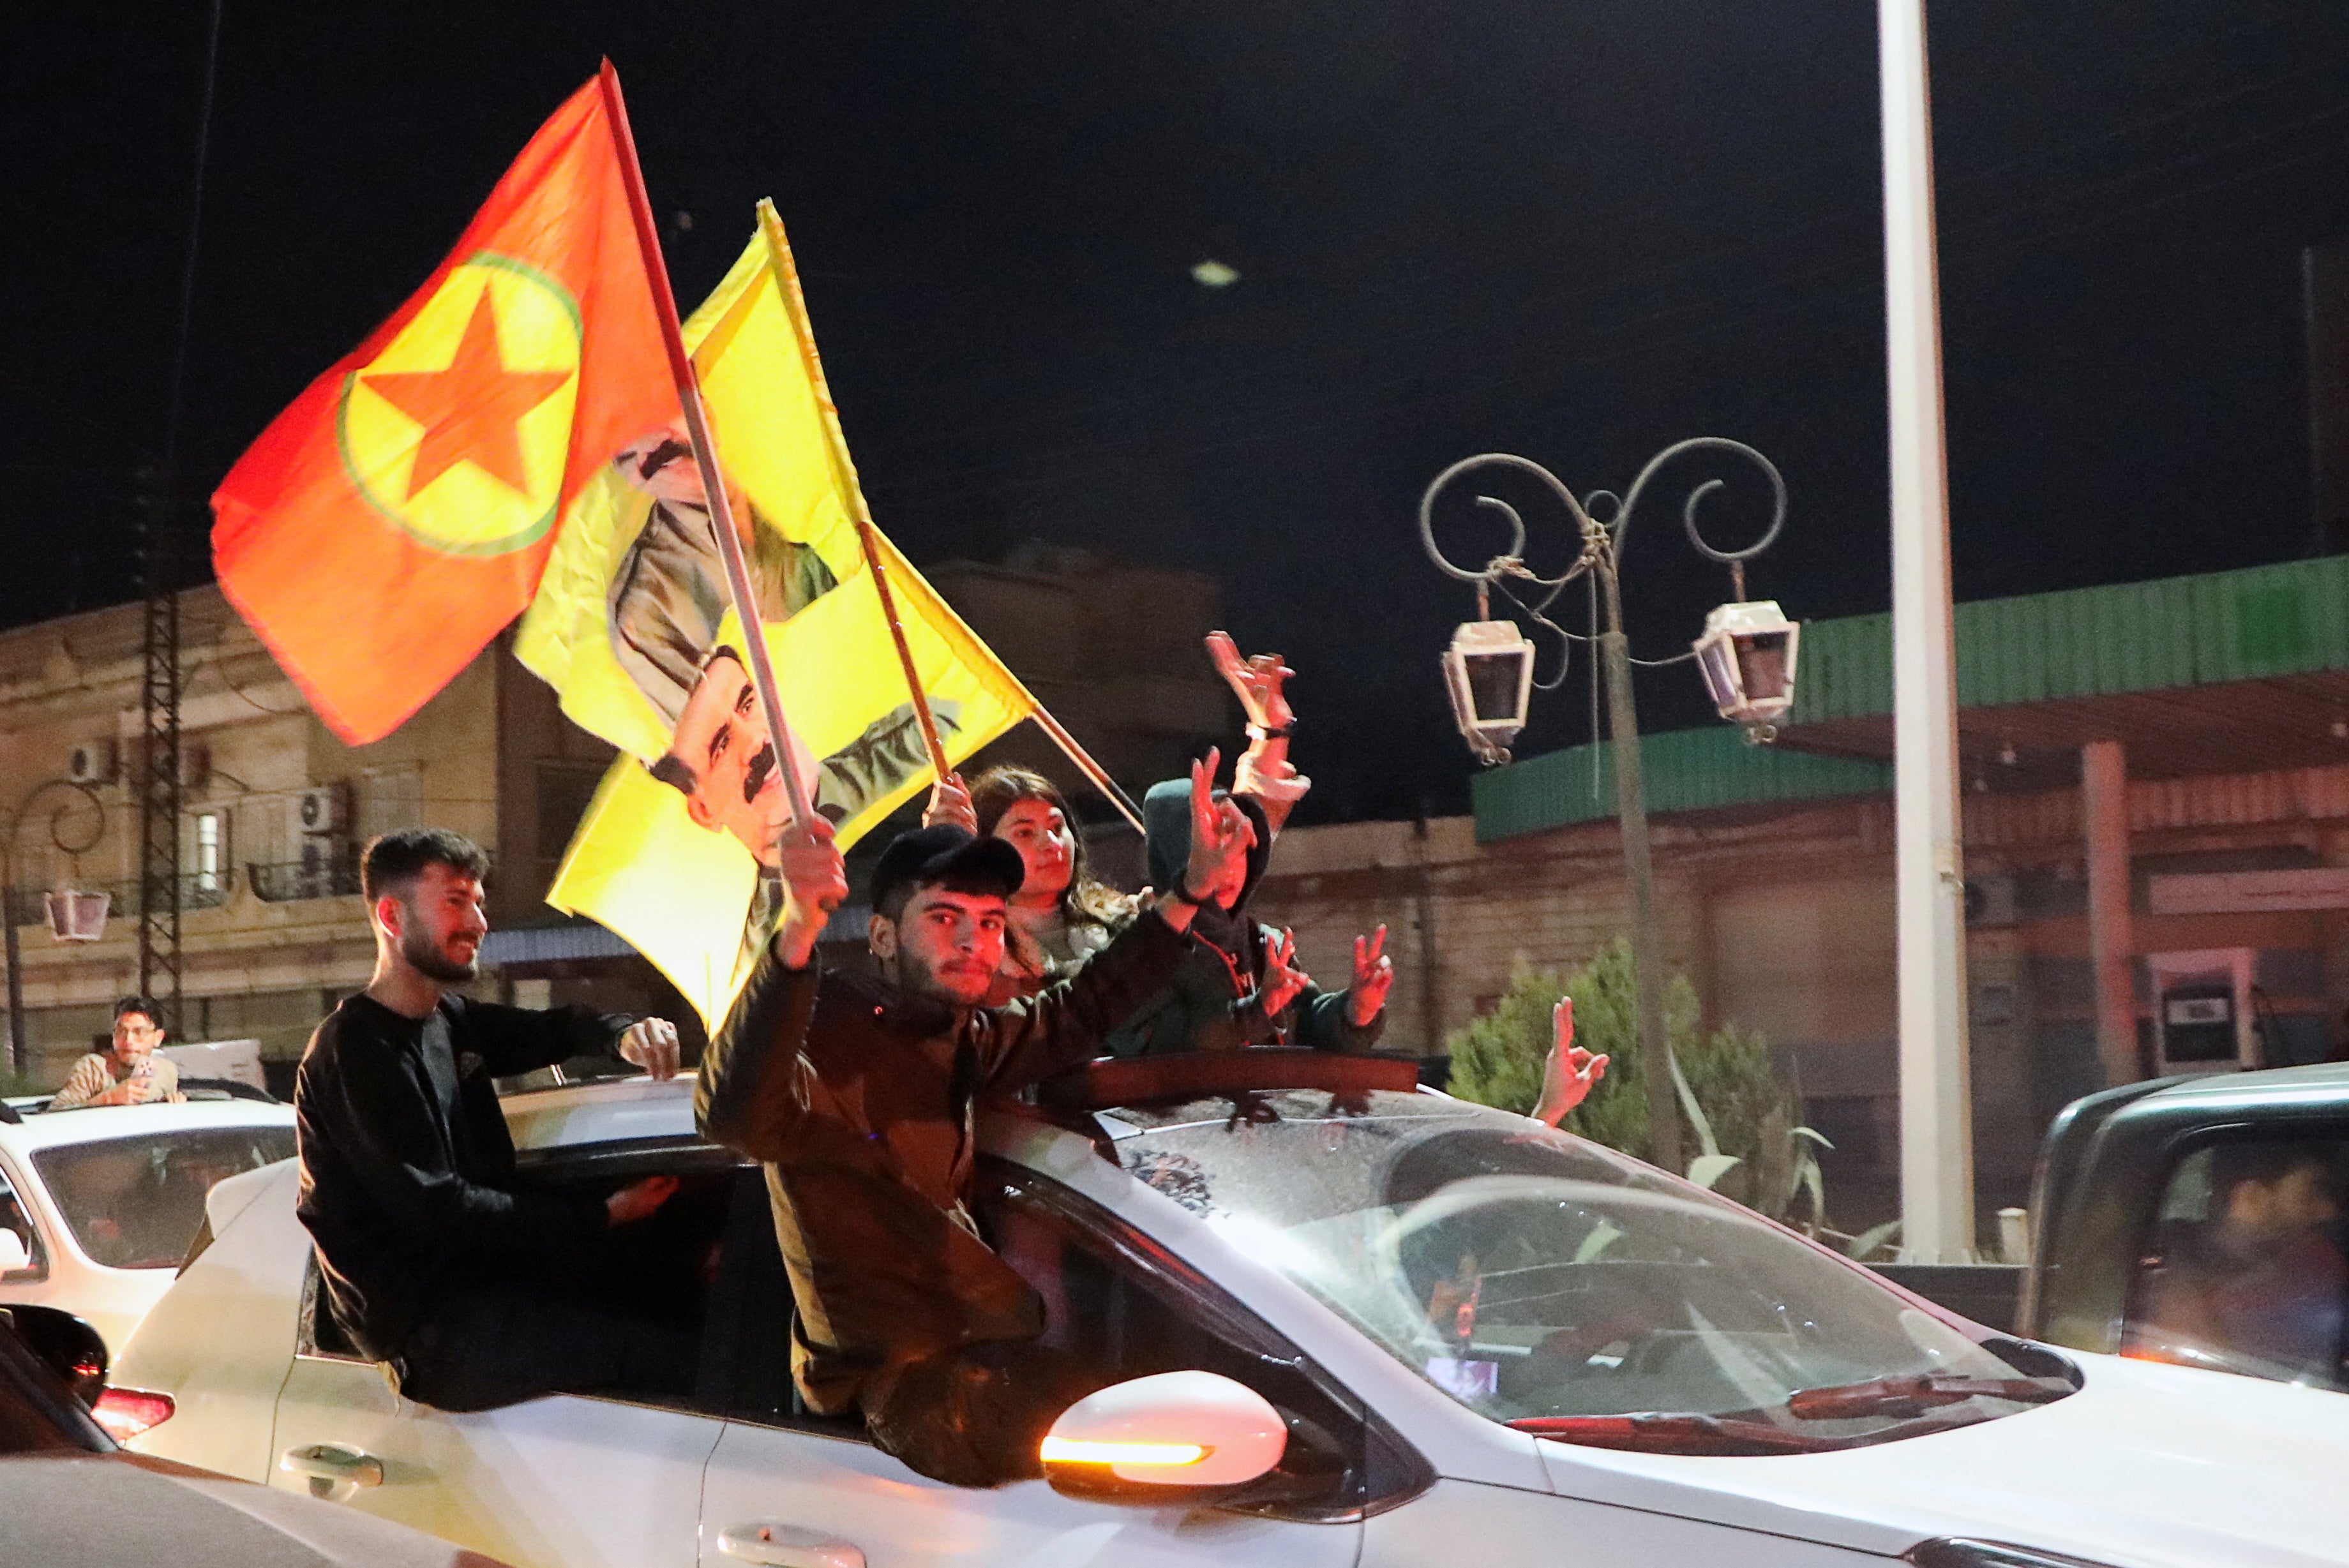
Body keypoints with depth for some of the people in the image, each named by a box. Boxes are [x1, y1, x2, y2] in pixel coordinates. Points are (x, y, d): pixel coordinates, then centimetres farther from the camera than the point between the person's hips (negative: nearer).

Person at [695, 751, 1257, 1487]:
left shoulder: (968, 1039, 10)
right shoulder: (830, 1047, -16)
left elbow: (1078, 1012, 27)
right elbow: (733, 1115, -38)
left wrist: (1193, 884, 21)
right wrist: (798, 932, -51)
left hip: (985, 1338, 9)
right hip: (896, 1373, -8)